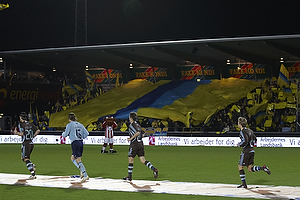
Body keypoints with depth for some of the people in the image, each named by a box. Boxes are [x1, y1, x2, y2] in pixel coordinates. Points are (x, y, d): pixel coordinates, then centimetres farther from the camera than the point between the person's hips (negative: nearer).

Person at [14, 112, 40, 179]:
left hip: (26, 143, -7)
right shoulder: (30, 124, 12)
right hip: (31, 143, 7)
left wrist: (16, 132, 0)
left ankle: (33, 174, -16)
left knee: (26, 159, -7)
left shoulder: (21, 124, -7)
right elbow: (38, 130, 6)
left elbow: (22, 134, -18)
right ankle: (32, 166, -2)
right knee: (23, 158, 21)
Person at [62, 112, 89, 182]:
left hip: (75, 143, -7)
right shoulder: (80, 125, 14)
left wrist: (63, 133, 21)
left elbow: (64, 135, -1)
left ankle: (86, 176, -14)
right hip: (81, 143, 7)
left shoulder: (69, 125, -3)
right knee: (72, 158, 19)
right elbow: (86, 133, 10)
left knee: (78, 160, -7)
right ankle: (82, 171, 5)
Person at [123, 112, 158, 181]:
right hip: (140, 144, 8)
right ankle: (154, 169, -15)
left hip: (134, 144, -8)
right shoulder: (138, 125, 17)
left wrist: (131, 138, -16)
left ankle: (129, 176, 8)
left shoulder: (132, 125, -9)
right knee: (143, 160, 3)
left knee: (130, 160, 4)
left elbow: (138, 132, -23)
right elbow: (142, 135, 20)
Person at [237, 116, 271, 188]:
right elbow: (255, 139, 20)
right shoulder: (250, 131, 14)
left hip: (246, 151, -8)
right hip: (251, 151, 8)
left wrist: (239, 144, -8)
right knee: (250, 169, 10)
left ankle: (244, 184, 4)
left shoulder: (242, 132, -12)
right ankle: (263, 168, -9)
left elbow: (245, 141, -25)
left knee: (240, 167, 4)